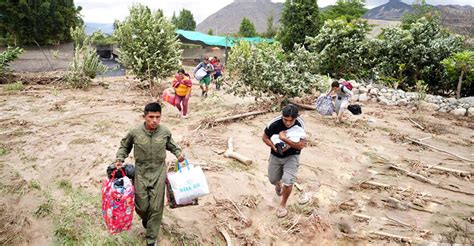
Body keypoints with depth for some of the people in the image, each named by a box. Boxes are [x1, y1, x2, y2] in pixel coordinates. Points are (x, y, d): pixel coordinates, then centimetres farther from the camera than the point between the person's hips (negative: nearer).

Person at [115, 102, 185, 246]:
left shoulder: (165, 132, -9)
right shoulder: (135, 132, -12)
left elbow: (171, 145, 11)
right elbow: (124, 146, 7)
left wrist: (178, 153, -6)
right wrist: (120, 159, -7)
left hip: (159, 173, 0)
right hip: (141, 173, 0)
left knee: (156, 208, 1)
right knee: (141, 206, 6)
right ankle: (145, 217, 45)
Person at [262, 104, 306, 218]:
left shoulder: (300, 124, -24)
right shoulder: (274, 123, -25)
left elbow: (301, 145, -24)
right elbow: (265, 138, -10)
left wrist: (284, 138, -34)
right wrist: (274, 147, -27)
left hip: (292, 156, -1)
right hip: (275, 155, 2)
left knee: (288, 182, -14)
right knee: (273, 179, 15)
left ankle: (283, 204, 14)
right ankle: (279, 184, 55)